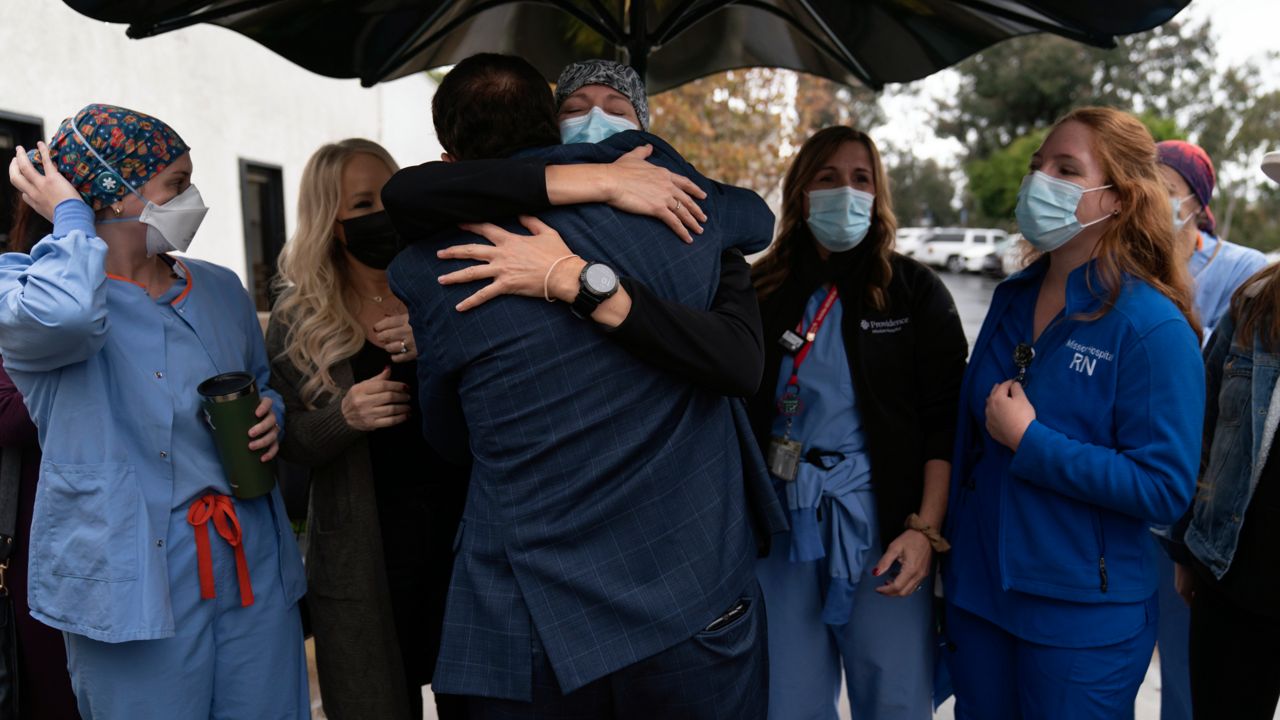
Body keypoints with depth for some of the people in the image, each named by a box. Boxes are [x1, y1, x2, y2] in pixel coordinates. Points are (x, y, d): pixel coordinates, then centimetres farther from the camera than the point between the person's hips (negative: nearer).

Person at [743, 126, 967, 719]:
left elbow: (944, 424, -2)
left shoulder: (915, 292, 2)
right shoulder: (762, 292, 5)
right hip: (781, 526, 2)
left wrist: (925, 529, -11)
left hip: (883, 524, -1)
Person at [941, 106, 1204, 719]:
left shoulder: (1154, 328, -16)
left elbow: (1165, 490, -20)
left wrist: (1029, 441, -21)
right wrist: (952, 554, 14)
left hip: (1083, 620, -6)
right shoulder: (1012, 300, 4)